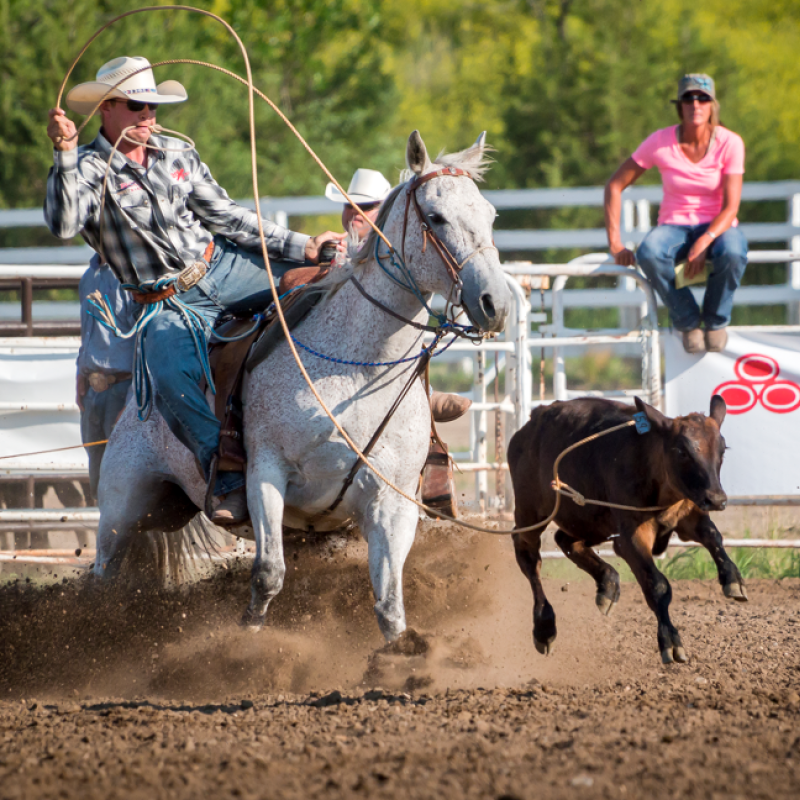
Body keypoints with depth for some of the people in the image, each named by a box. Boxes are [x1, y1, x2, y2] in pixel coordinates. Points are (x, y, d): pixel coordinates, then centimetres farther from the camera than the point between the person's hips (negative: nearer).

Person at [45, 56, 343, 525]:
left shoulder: (179, 154, 9)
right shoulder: (88, 169, -6)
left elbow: (226, 217, 12)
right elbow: (64, 225, -25)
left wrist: (298, 247, 5)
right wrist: (66, 156, -36)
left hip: (225, 267, 5)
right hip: (170, 305, -5)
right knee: (172, 376, -34)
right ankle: (230, 483, -32)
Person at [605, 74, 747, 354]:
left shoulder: (729, 143, -10)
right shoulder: (661, 142, -9)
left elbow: (731, 207, -14)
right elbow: (614, 186, -3)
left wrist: (705, 242, -32)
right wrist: (615, 244, -11)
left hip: (717, 226, -1)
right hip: (674, 226, 1)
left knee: (732, 252, -39)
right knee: (649, 252, -37)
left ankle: (716, 321, -10)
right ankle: (687, 322, -14)